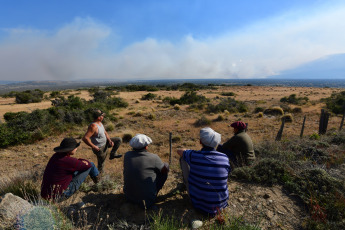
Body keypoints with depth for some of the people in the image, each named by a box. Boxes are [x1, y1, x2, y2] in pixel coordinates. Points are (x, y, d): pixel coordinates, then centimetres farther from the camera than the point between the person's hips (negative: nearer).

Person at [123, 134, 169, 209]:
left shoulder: (127, 155, -6)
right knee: (166, 166, 4)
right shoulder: (153, 158, -18)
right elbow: (164, 170, -1)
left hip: (129, 196, 5)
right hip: (148, 201, -4)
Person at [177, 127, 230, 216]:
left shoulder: (194, 155, -20)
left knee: (183, 158, 6)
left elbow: (179, 151, 3)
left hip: (198, 204, -2)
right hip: (221, 205, 3)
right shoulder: (225, 158, -13)